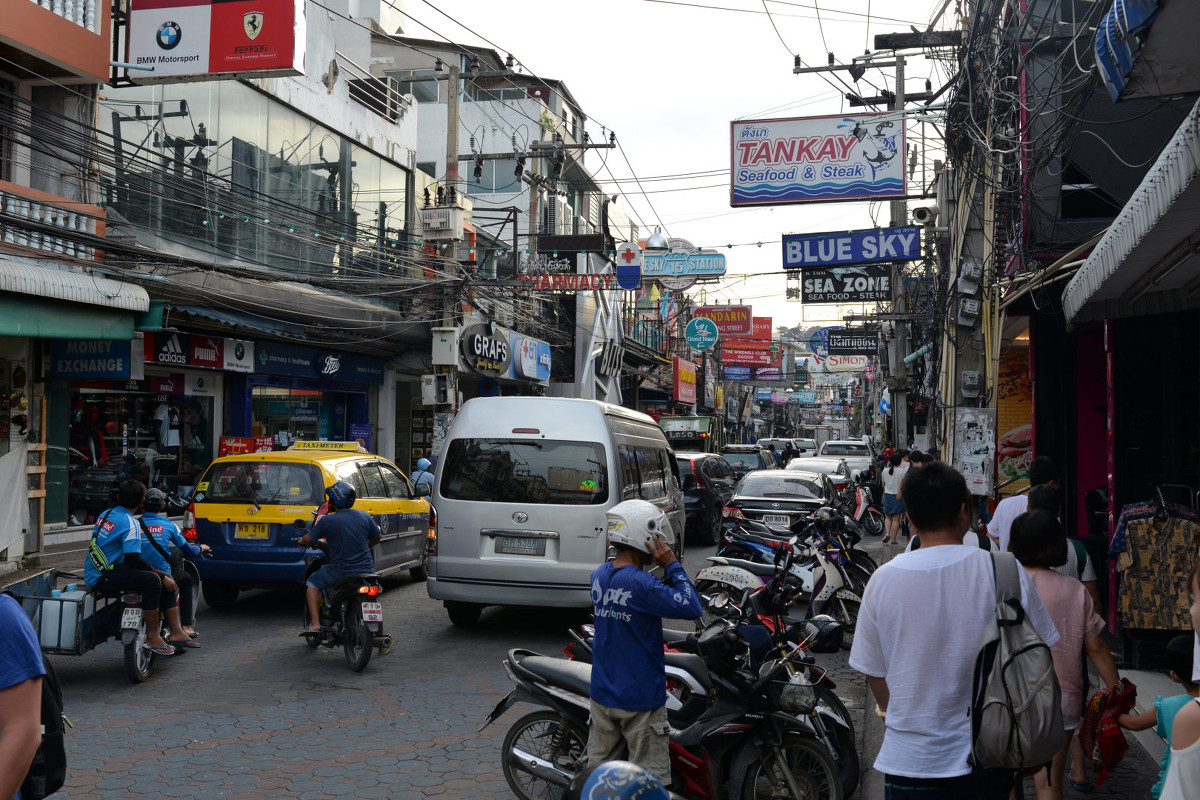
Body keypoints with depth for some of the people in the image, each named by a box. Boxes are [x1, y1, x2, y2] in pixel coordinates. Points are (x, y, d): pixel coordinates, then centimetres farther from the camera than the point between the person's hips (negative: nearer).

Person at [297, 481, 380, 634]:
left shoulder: (327, 520, -10)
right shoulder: (365, 516, 2)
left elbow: (308, 539, -2)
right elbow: (377, 537, 15)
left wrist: (301, 541, 21)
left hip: (339, 571, -4)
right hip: (365, 569, 4)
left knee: (312, 583, 19)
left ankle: (315, 623, 8)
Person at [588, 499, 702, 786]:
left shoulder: (598, 576, 2)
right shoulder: (641, 584, -23)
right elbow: (691, 608, -22)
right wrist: (672, 565, -16)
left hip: (602, 694, 7)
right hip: (641, 698, -7)